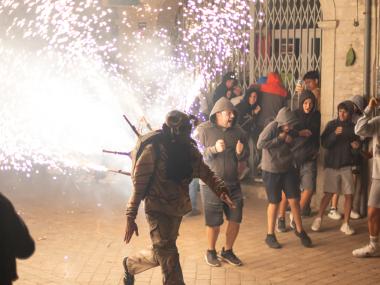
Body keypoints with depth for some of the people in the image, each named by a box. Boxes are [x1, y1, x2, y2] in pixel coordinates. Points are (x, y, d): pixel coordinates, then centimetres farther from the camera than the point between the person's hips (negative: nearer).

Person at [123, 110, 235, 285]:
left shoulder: (189, 149, 1)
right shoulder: (153, 150, -17)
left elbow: (205, 172, 1)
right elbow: (139, 184, -15)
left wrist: (221, 190, -19)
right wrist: (130, 217, -16)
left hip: (178, 209, 7)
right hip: (158, 209, -6)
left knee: (160, 254, 20)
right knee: (168, 257, -13)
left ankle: (130, 264, 46)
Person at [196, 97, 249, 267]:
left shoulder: (237, 131, 4)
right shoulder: (203, 130, -8)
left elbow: (246, 155, 12)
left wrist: (240, 152, -11)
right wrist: (214, 149, -27)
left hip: (233, 183, 4)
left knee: (235, 219, 8)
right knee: (214, 222, 4)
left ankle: (227, 251, 29)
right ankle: (210, 252, 27)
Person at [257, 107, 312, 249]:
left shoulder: (291, 130, -2)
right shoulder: (272, 128, -19)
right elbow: (260, 144, -26)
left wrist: (291, 140, -8)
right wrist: (279, 139, -24)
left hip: (288, 169, 5)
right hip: (271, 171, -4)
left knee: (294, 200, 3)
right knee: (274, 203, 5)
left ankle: (300, 230, 21)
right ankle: (270, 235, 19)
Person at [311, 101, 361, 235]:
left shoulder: (353, 127, 4)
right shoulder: (331, 125, -1)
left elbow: (356, 152, 7)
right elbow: (324, 143, -10)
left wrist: (356, 147, -16)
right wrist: (335, 134, -25)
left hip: (346, 166, 2)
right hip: (331, 165, -2)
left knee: (349, 194, -2)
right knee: (328, 194, -2)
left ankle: (346, 224, 8)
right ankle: (318, 219, 14)